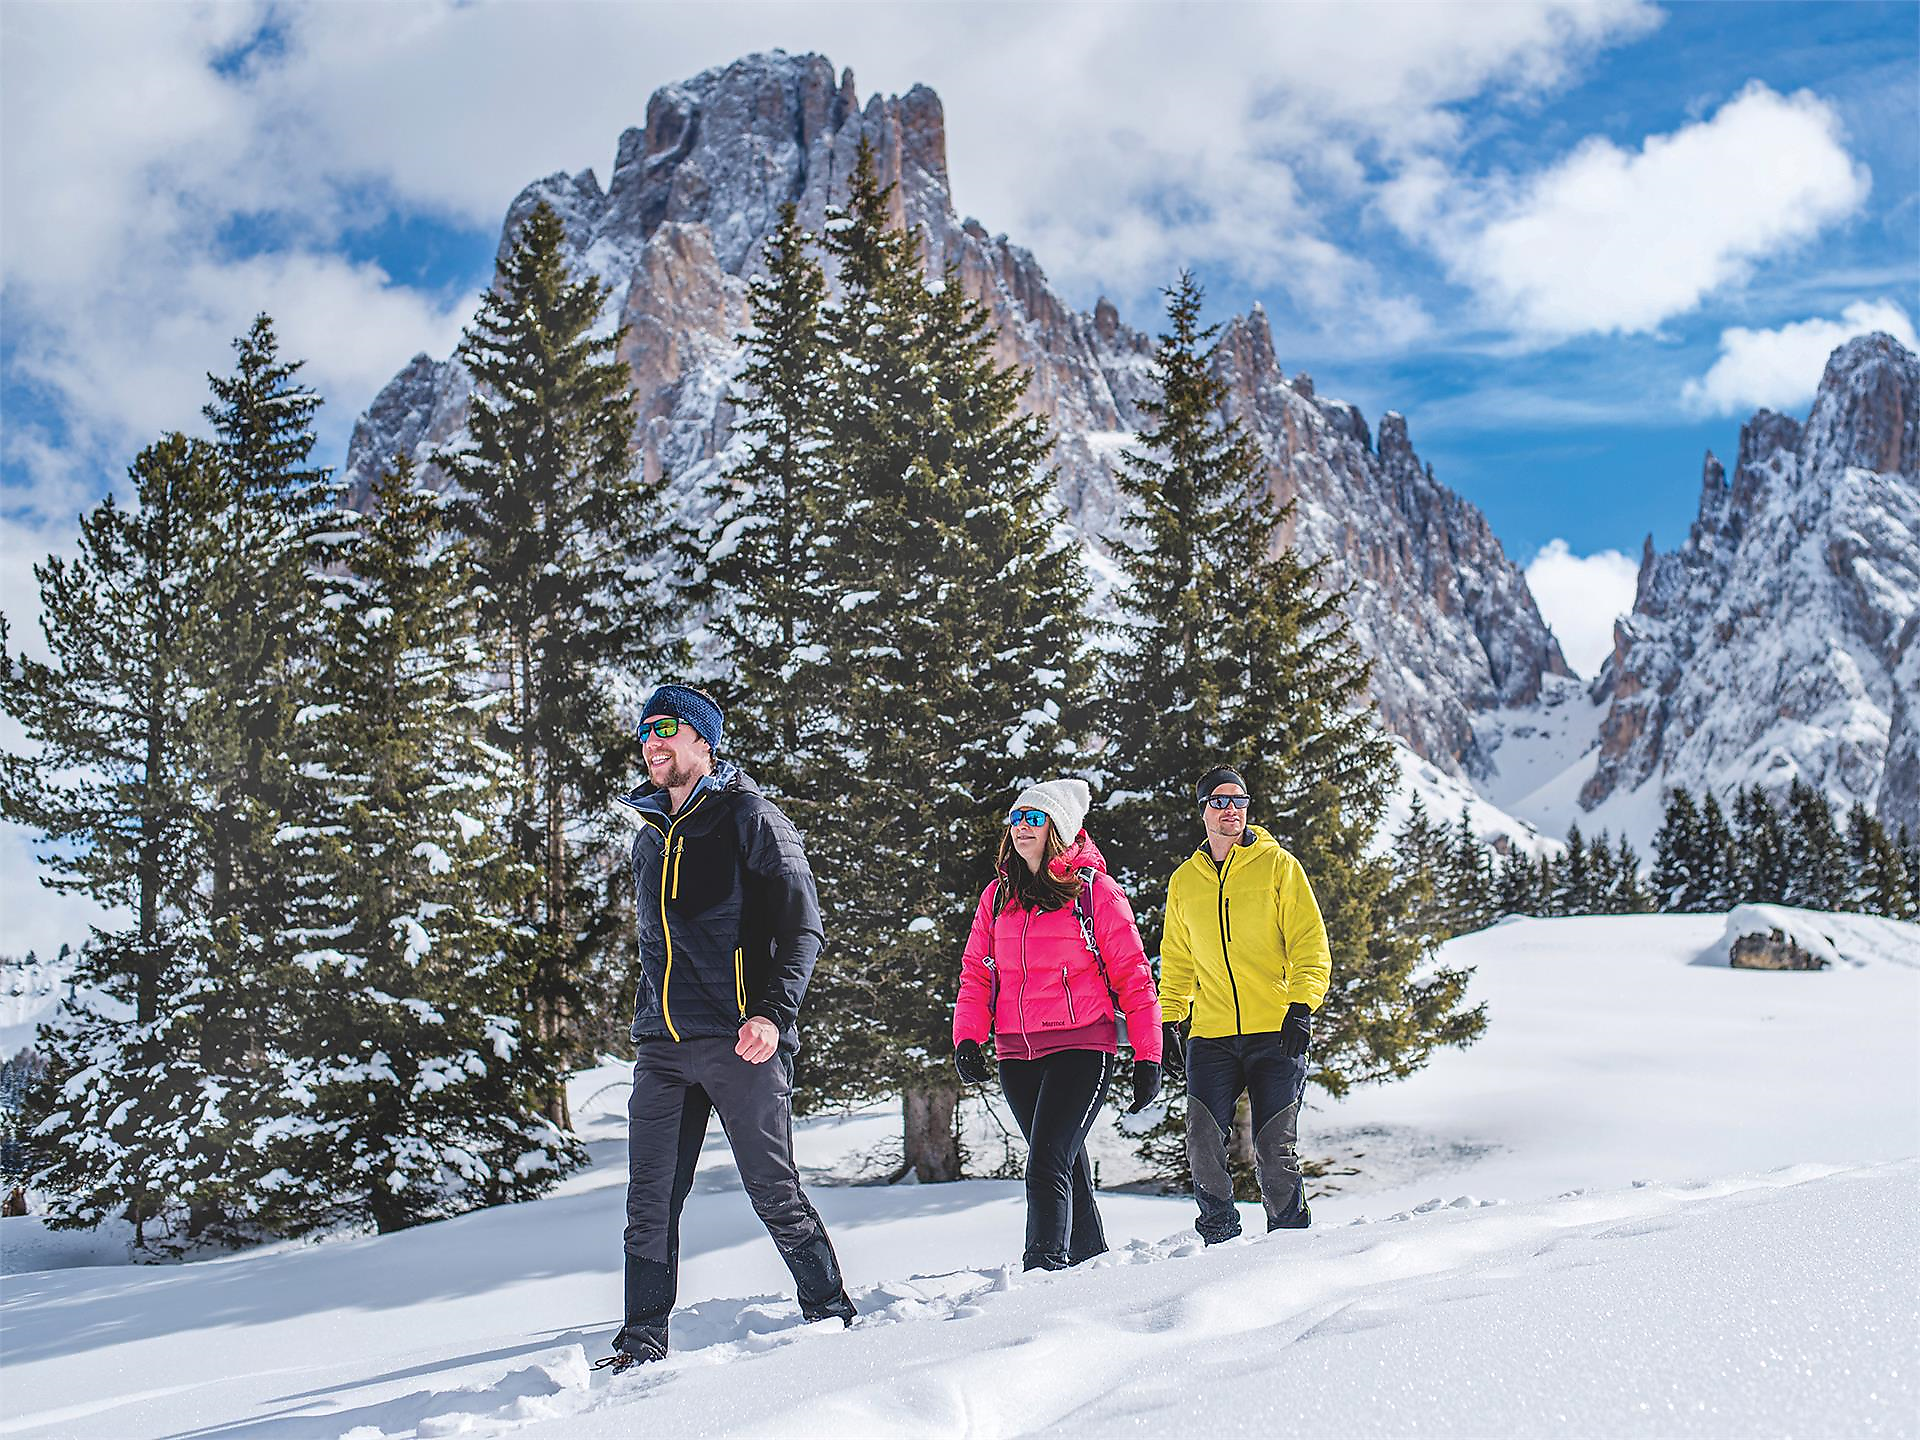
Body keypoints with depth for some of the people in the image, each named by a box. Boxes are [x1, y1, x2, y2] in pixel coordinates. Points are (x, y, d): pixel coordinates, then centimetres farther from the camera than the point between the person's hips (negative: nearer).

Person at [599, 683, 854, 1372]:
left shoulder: (750, 817, -1)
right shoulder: (649, 836, 20)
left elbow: (800, 925, -7)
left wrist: (773, 1011, -19)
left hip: (738, 1038, -6)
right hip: (662, 1047, 6)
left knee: (774, 1191, -4)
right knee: (649, 1202, 3)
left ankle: (833, 1316, 7)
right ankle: (642, 1342, 9)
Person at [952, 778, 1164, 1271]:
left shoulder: (1094, 891, -1)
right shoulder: (997, 897, 14)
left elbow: (1133, 976, -1)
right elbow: (976, 974, 15)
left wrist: (1148, 1056, -4)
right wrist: (967, 1040, 0)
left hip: (1081, 1046, -5)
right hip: (1016, 1055, 5)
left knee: (1047, 1163, -18)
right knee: (1066, 1163, 12)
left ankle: (1046, 1269, -20)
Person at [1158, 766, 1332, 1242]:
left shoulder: (1277, 865, 3)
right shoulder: (1184, 881, 14)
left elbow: (1310, 945, -1)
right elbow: (1176, 961, 23)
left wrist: (1303, 1006, -12)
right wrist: (1168, 1019, 13)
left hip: (1277, 1033, -3)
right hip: (1212, 1036, 3)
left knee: (1274, 1149, -6)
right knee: (1203, 1143, -10)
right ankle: (1219, 1235, 8)